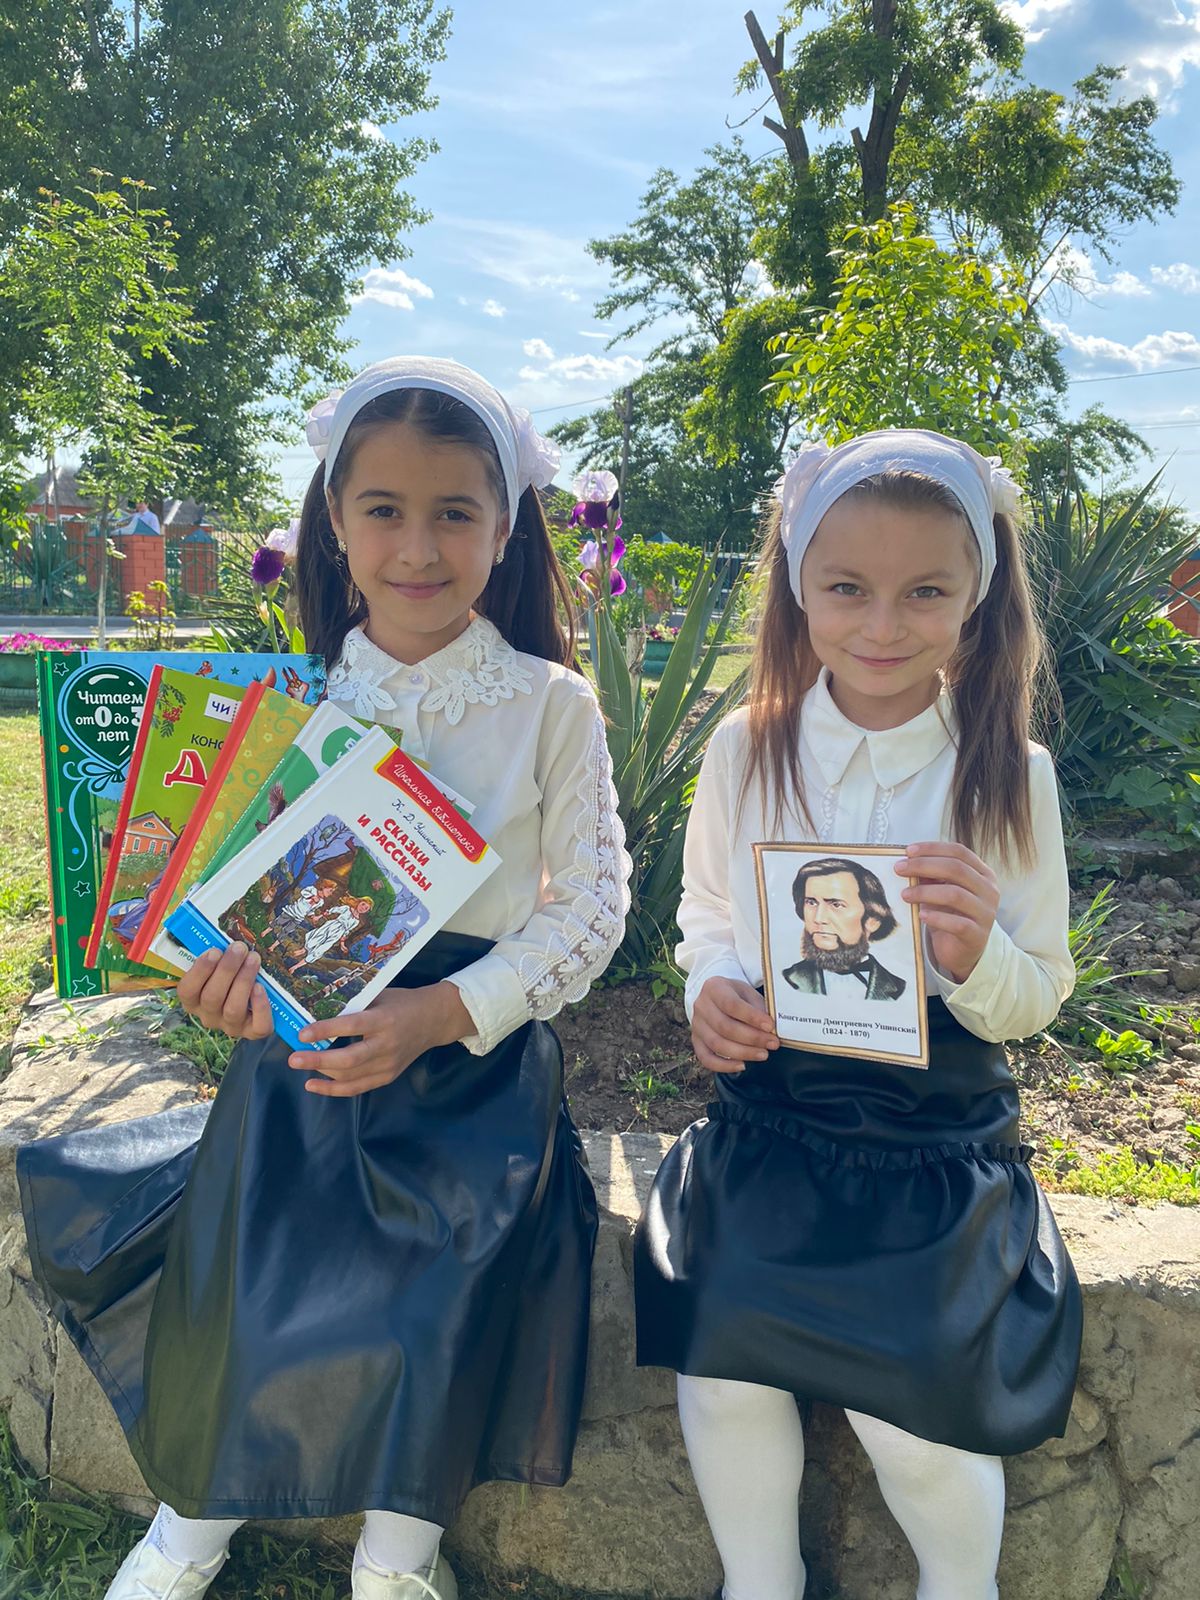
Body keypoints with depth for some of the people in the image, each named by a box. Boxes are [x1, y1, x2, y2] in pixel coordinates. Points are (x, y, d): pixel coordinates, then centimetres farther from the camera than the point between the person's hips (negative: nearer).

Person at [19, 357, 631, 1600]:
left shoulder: (550, 705, -3)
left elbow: (589, 902, -6)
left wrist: (443, 1012, -19)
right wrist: (232, 959, -14)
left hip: (471, 1047, -2)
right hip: (308, 1043, 3)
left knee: (426, 1275, -19)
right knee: (233, 1253, -9)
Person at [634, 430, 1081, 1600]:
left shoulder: (1010, 775, -7)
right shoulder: (748, 749, -3)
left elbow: (1039, 998, 0)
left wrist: (979, 961, -22)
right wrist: (712, 989, -9)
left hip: (938, 1139, -1)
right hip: (769, 1117, 2)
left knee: (912, 1416, -9)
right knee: (724, 1371, -10)